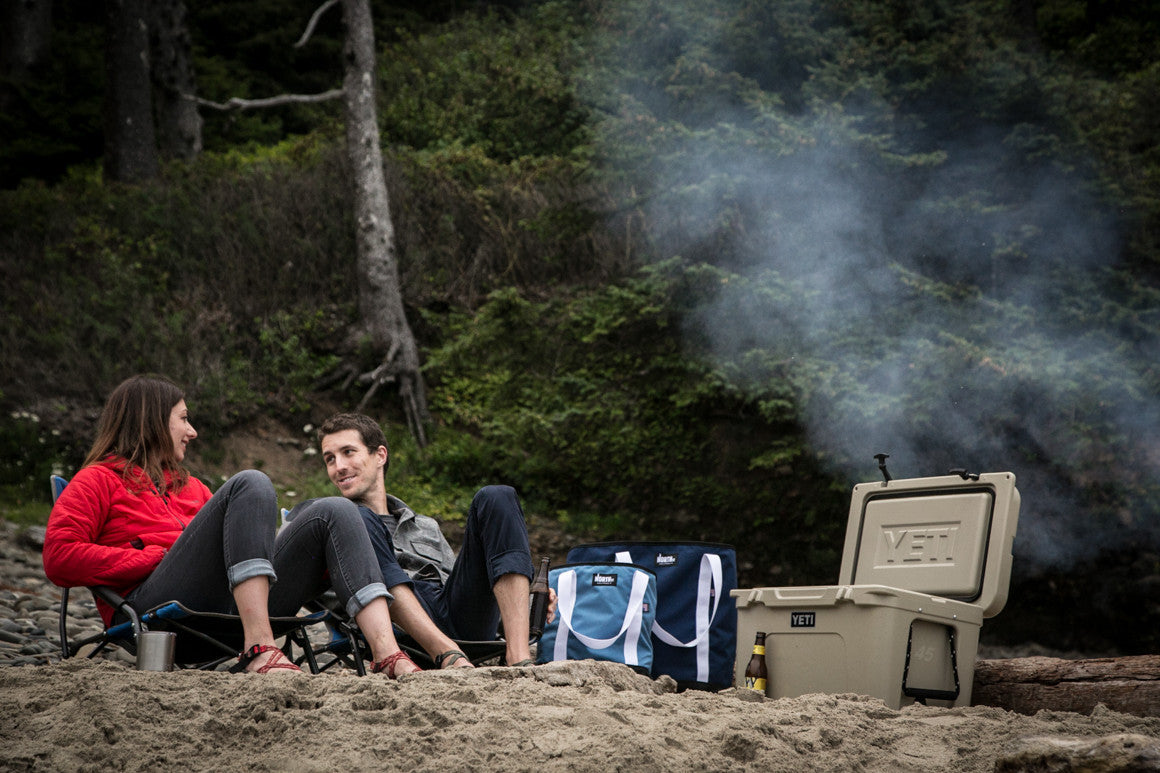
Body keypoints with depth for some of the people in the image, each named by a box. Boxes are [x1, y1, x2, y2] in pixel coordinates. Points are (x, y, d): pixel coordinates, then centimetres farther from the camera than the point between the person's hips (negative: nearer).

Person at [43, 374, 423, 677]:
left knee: (335, 516, -8)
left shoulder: (190, 487, 37)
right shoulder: (99, 480, 18)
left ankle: (386, 653, -32)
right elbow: (59, 558, 1)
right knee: (250, 483, -22)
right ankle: (259, 647, -40)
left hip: (232, 610, 6)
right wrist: (157, 557, -5)